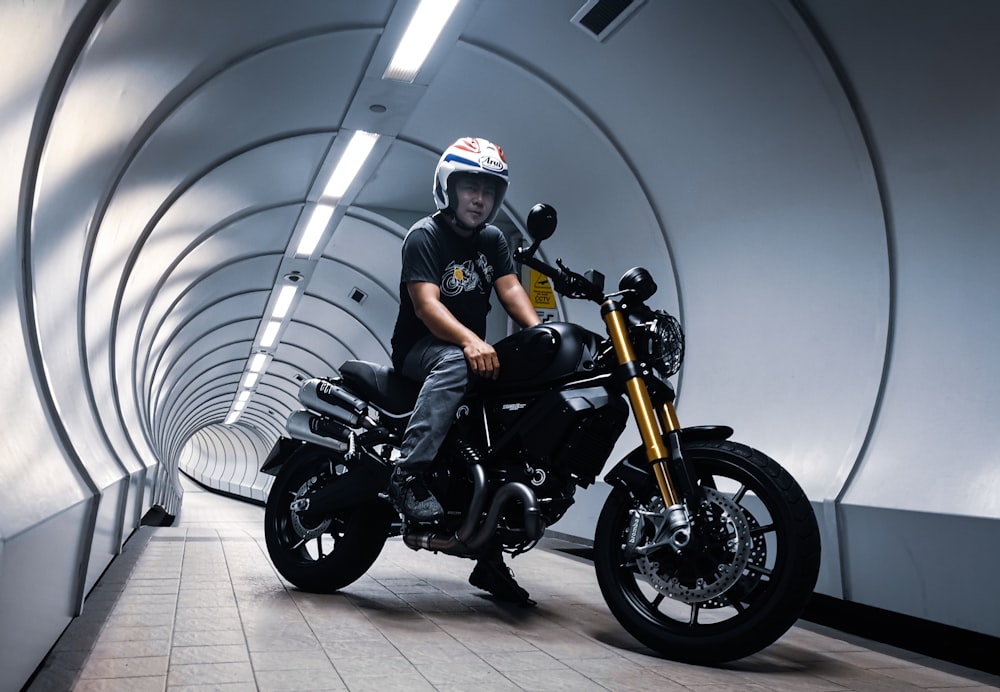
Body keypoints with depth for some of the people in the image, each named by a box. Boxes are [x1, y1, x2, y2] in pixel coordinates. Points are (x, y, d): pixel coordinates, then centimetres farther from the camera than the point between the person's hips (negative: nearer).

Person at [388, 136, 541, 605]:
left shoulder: (492, 239, 13)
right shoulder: (424, 235, -8)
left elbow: (510, 289, -2)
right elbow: (426, 303, -22)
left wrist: (541, 333, -22)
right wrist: (470, 341, -40)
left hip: (475, 350, 7)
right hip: (420, 350, -6)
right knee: (454, 363, -40)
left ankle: (490, 562, 4)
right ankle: (408, 475, -39)